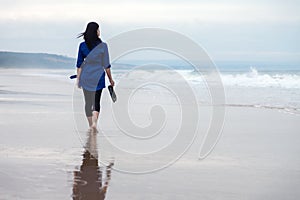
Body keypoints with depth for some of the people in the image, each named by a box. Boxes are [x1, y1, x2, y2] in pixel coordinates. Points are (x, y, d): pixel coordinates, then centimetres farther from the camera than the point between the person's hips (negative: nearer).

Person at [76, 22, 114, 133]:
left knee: (88, 102, 11)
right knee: (96, 101, 6)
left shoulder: (82, 45, -2)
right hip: (98, 77, -2)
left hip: (85, 76, 2)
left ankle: (90, 125, 16)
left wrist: (78, 78, 8)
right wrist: (110, 79, 5)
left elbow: (79, 64, 1)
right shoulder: (103, 46, -8)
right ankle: (94, 122, -14)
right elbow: (106, 65, -4)